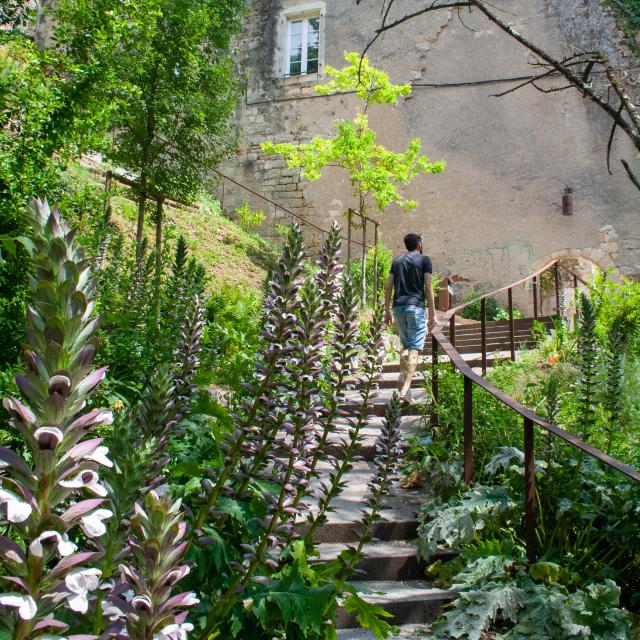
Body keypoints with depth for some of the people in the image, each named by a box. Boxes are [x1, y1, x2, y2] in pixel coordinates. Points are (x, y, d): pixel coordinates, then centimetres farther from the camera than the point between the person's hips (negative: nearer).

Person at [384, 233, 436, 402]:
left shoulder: (397, 260, 15)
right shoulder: (424, 260, 3)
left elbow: (388, 287, 11)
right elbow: (428, 288, -3)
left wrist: (387, 311, 16)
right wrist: (433, 313, 0)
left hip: (398, 307, 5)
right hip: (415, 307, -4)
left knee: (406, 345, 19)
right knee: (415, 348, -5)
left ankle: (402, 375, 1)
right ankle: (406, 387, -15)